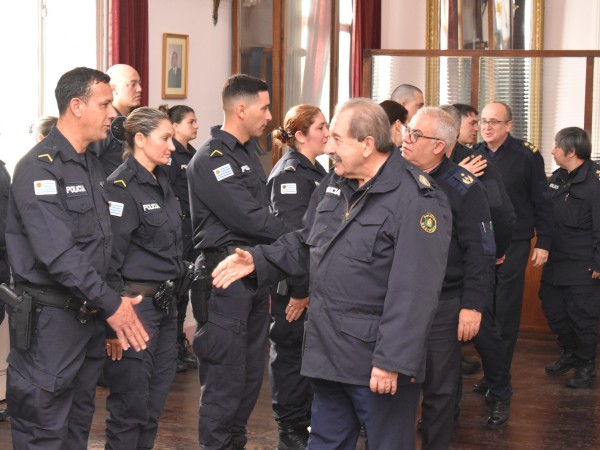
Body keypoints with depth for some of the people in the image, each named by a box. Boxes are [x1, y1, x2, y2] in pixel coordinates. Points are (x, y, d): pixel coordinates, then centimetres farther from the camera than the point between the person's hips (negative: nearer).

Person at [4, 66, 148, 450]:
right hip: (51, 318, -9)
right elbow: (59, 253, -23)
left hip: (90, 314, 9)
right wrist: (111, 303, -22)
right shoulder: (39, 169, -16)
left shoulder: (93, 165, 13)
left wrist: (110, 303, 10)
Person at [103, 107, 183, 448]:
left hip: (165, 303, 9)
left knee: (155, 401, 12)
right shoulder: (121, 187, -14)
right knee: (131, 404, -2)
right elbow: (110, 258, -18)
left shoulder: (162, 183, 13)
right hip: (135, 304, -9)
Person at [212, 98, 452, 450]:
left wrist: (392, 360, -26)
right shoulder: (335, 184, 9)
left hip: (378, 360, -8)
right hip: (328, 351, 8)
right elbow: (305, 245, 23)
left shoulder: (416, 199, -19)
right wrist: (257, 261, 10)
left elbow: (414, 291, -24)